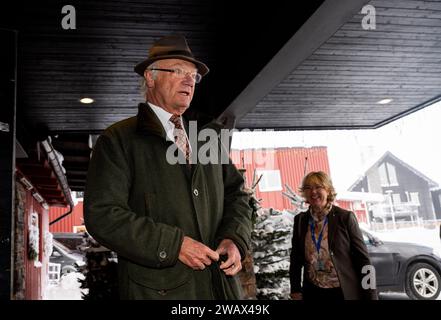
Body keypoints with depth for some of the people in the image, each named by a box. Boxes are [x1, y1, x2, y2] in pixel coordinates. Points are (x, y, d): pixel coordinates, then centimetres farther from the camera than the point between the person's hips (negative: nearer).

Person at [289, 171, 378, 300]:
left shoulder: (346, 217, -8)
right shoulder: (300, 220, 2)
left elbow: (362, 258, -6)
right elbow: (296, 259, 9)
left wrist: (371, 295, -8)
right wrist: (295, 290, 4)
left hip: (345, 292, -3)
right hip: (313, 293, 3)